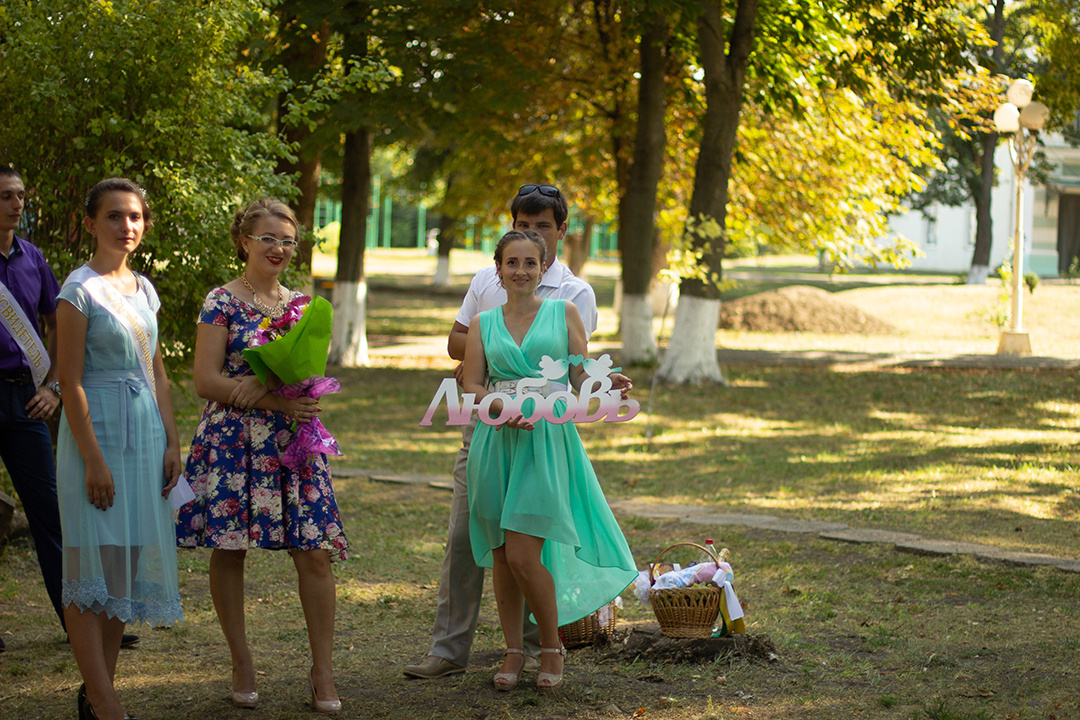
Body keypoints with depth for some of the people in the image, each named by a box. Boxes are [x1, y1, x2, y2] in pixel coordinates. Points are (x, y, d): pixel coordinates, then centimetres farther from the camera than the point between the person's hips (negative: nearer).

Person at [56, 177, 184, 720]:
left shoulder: (143, 289, 12)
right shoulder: (80, 289, -10)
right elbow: (71, 381, -13)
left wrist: (171, 441, 10)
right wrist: (94, 460, -17)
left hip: (144, 433, 7)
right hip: (98, 431, -7)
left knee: (128, 562, 8)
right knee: (93, 565, -5)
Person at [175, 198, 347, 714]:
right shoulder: (222, 302, -1)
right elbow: (206, 381, -8)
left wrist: (264, 381, -14)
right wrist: (279, 400, -14)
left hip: (292, 440, 3)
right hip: (232, 439, -3)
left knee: (315, 551, -4)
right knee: (229, 548, 1)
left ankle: (323, 672, 3)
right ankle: (241, 662, 16)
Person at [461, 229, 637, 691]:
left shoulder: (564, 313, 8)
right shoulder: (483, 323, 12)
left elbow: (582, 380, 6)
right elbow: (472, 384, 4)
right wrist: (501, 407, -16)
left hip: (547, 439, -3)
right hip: (496, 441, 3)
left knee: (523, 555, -11)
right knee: (501, 555, 4)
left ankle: (552, 648, 8)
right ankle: (514, 651, 17)